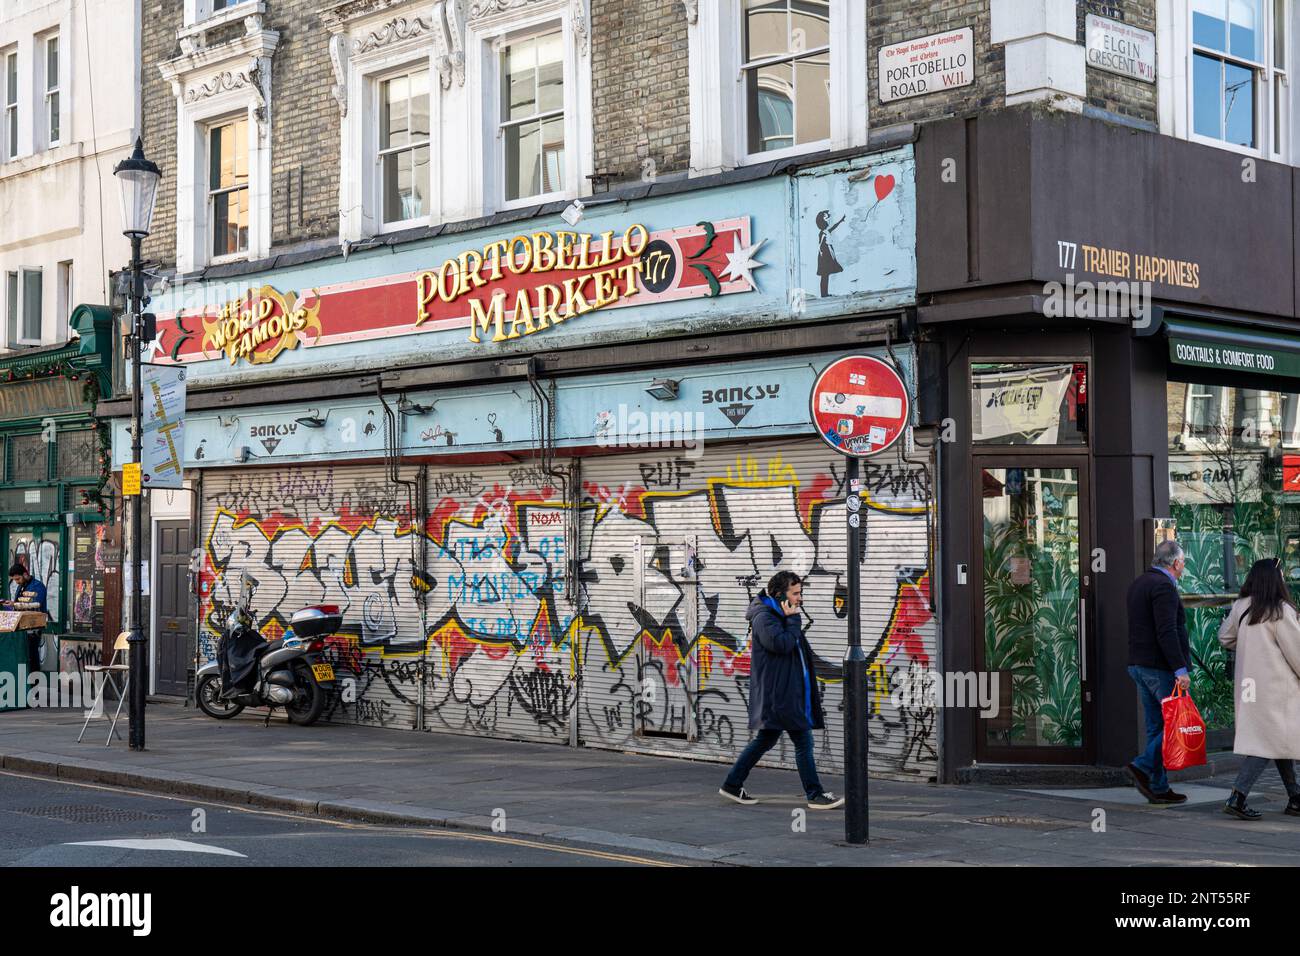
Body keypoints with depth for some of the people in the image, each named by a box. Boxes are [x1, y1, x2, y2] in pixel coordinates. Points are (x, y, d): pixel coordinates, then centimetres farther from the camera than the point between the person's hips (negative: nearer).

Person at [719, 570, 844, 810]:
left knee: (766, 740, 15)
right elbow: (782, 644, -24)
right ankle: (815, 795, 0)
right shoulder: (764, 617, -14)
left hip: (784, 690, 10)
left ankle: (732, 785, 21)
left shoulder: (779, 616, 17)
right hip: (777, 692, -10)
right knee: (803, 741, -6)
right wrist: (792, 620, -17)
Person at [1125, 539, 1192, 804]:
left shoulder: (1138, 583, 17)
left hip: (1139, 664, 10)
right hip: (1161, 667, -10)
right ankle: (1144, 766, -14)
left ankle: (1159, 788, 8)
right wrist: (1180, 669, -23)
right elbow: (1167, 633, -22)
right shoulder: (1164, 586, -14)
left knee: (1156, 727, 10)